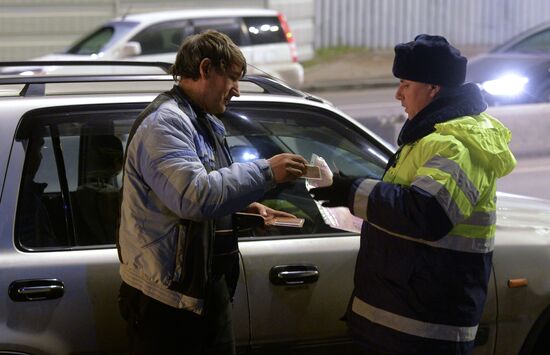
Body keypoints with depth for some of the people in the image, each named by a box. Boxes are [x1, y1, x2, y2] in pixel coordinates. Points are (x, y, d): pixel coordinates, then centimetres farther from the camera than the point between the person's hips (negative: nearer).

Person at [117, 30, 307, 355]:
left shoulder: (205, 124, 17)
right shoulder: (164, 124, -17)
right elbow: (194, 195, -30)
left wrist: (245, 208, 10)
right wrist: (265, 172, -27)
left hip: (210, 288, 10)